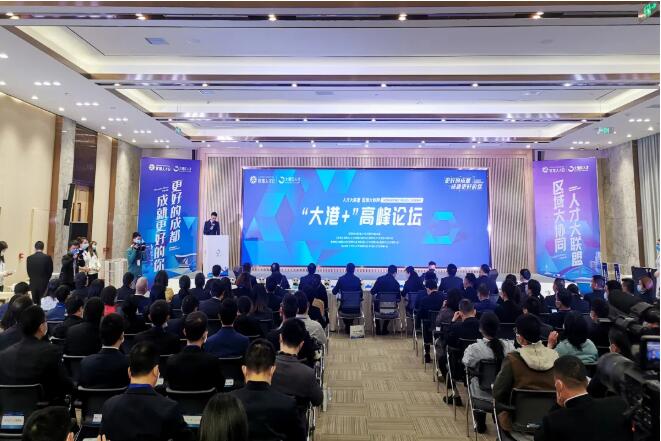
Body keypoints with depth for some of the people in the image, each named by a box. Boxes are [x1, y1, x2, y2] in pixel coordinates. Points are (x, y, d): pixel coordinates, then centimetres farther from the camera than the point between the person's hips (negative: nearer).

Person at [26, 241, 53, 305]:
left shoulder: (29, 258, -3)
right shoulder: (47, 257, -9)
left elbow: (28, 271, 5)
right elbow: (50, 271, -2)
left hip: (33, 283, 2)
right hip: (44, 283, -2)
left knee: (35, 302, 9)